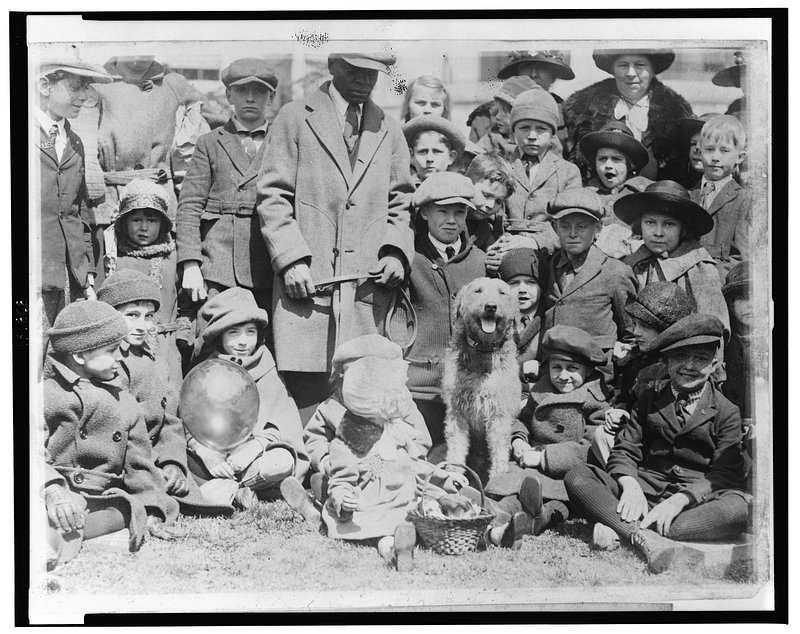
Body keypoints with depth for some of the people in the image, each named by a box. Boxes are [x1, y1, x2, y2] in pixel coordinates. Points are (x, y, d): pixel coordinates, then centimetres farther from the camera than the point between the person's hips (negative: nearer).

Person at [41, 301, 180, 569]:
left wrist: (152, 514, 5)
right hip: (58, 493, -2)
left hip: (103, 498, 2)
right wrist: (53, 492, -26)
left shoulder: (125, 403, 18)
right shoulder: (46, 395, 6)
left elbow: (138, 464, 19)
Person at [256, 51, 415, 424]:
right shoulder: (295, 118, 8)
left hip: (369, 285, 3)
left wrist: (396, 252, 3)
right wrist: (292, 260, -9)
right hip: (307, 282, -2)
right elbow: (272, 196, 2)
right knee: (305, 393, -7)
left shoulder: (390, 132, 20)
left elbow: (400, 205, 22)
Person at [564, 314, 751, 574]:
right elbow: (624, 451, 10)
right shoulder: (649, 401, 19)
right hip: (645, 491, 2)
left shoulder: (726, 412, 9)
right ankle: (646, 539, -44)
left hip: (695, 497, -2)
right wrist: (630, 486, -15)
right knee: (577, 477, -20)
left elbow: (726, 473, -3)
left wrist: (679, 501, -21)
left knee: (741, 507, -36)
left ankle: (618, 528, -40)